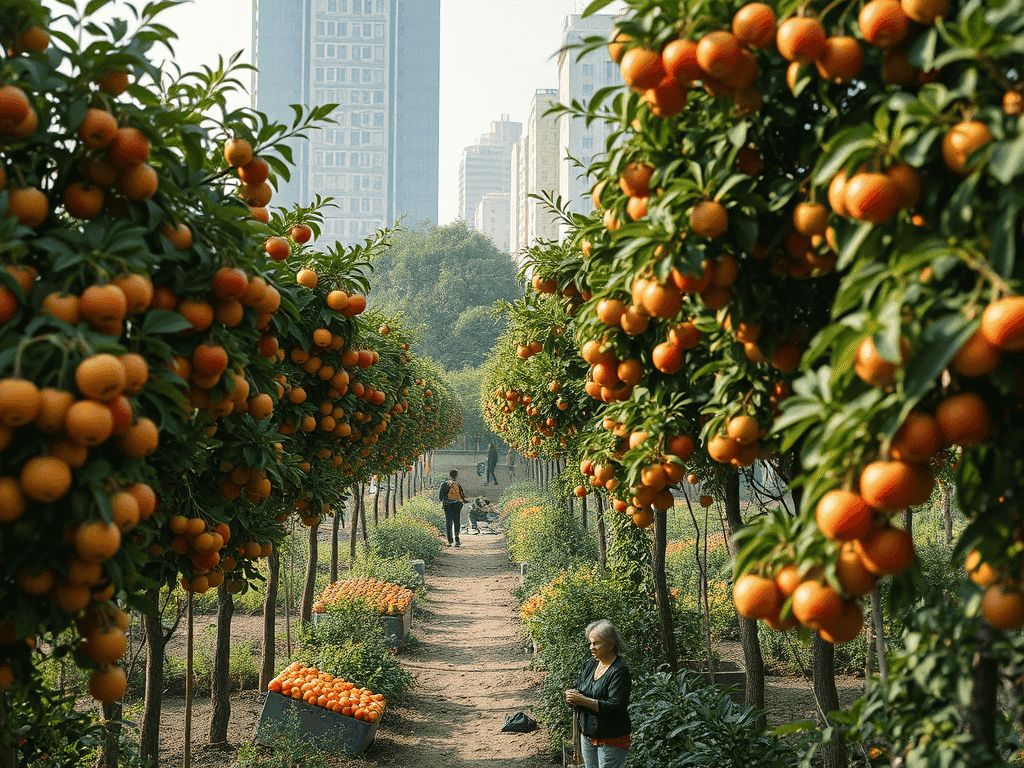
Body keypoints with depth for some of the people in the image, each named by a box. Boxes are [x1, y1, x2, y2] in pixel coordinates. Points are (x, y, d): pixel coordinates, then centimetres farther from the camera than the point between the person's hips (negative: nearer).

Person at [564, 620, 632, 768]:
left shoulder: (620, 671, -16)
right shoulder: (589, 664, 7)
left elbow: (615, 707, -23)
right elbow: (578, 689, 15)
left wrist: (583, 700, -23)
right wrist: (571, 697, -10)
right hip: (587, 735, 7)